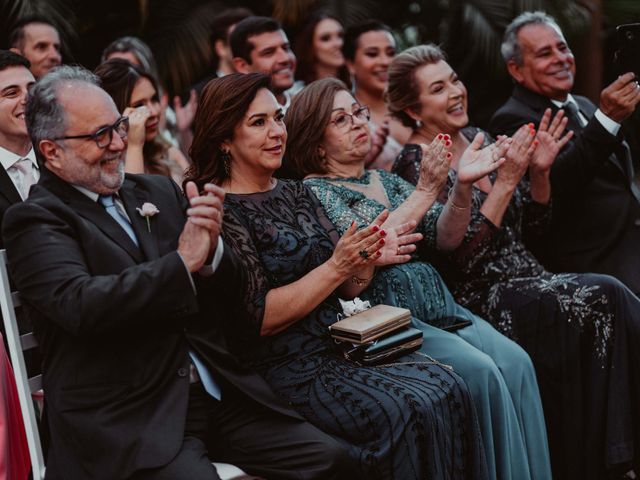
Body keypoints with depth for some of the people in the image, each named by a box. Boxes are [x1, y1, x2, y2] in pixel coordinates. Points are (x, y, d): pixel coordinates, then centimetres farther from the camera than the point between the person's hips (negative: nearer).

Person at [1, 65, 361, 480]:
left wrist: (211, 250, -8)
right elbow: (79, 304, -19)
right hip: (125, 417, -5)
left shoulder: (160, 191, 15)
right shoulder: (35, 221, -1)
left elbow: (232, 289, 14)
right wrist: (183, 262, -17)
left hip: (218, 392, 6)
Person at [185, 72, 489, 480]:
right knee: (409, 412, -25)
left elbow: (346, 290, 15)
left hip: (344, 346, 7)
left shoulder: (297, 193, 14)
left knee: (448, 388, -15)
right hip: (286, 370, -7)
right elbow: (257, 319, -13)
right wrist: (335, 266, -17)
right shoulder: (221, 211, -8)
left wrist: (367, 260, -7)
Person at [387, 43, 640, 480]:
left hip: (529, 283, 7)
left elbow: (531, 232, 16)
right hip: (481, 303, -7)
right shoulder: (414, 167, -8)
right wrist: (505, 181, -17)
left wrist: (539, 172, -1)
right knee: (605, 300, -24)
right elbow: (459, 262, -16)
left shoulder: (478, 140, 13)